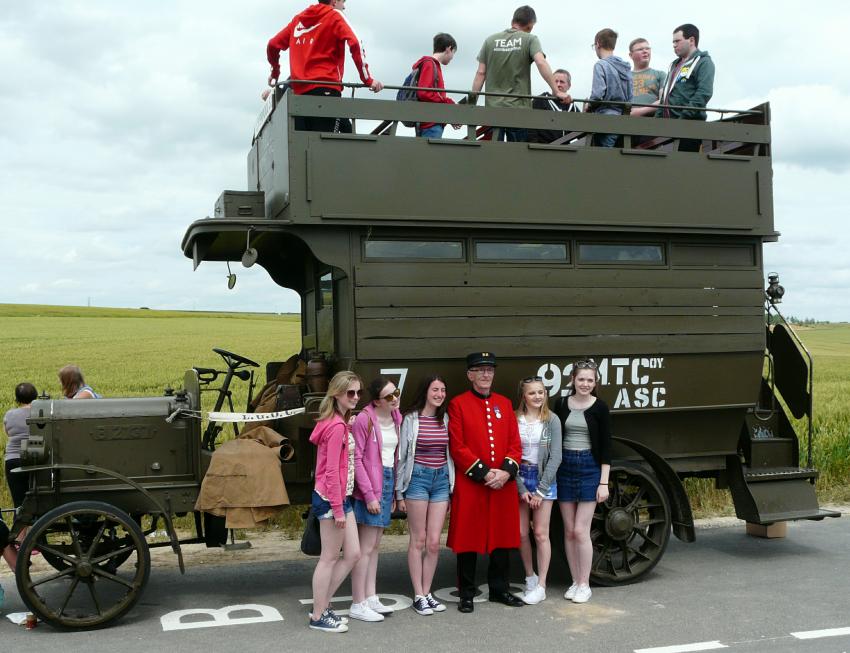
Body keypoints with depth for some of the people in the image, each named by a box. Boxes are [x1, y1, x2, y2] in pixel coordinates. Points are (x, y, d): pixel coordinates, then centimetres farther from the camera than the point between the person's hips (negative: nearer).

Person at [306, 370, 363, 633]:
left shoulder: (340, 423, 11)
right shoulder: (337, 427, -18)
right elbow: (331, 471, -21)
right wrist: (337, 508, -19)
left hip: (342, 497, 9)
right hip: (331, 499, -9)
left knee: (353, 554, 13)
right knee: (330, 558, 2)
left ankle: (322, 605, 24)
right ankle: (318, 617, 15)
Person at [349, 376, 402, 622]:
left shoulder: (396, 417, 7)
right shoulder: (365, 419, -15)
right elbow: (357, 459, -16)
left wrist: (394, 492, 12)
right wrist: (369, 495, -17)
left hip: (388, 482, 8)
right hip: (370, 485, -8)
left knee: (375, 545, 14)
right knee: (366, 547, -4)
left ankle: (371, 598, 23)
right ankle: (358, 605, 4)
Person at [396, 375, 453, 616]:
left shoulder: (446, 419, 9)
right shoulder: (411, 419, -3)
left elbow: (451, 454, 12)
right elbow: (402, 455, -1)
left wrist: (452, 487, 11)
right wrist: (399, 491, -2)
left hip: (441, 479, 4)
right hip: (417, 478, -4)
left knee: (434, 542, 3)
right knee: (418, 540, 2)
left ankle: (427, 593, 15)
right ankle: (418, 596, 9)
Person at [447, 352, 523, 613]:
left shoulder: (505, 403, 12)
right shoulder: (458, 405, -2)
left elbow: (515, 444, 8)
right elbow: (457, 448, -9)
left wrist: (506, 471, -8)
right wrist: (484, 473, -15)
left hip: (503, 484, 4)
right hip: (469, 485, -4)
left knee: (502, 537, 11)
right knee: (468, 538, 2)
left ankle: (499, 589, 25)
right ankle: (466, 594, 14)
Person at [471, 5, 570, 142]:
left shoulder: (490, 40, 10)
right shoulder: (530, 40, 2)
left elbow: (481, 73, 5)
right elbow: (541, 63, -14)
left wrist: (472, 100, 7)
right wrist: (557, 91, -17)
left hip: (492, 107, 2)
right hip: (518, 108, -2)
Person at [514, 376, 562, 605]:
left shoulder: (552, 420, -3)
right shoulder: (514, 420, -2)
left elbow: (555, 457, -5)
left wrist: (541, 490, -9)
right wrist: (521, 489, -9)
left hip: (544, 478, -1)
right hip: (519, 477, 1)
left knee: (541, 534, 0)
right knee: (521, 533, 6)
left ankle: (541, 586, 9)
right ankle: (530, 577, 26)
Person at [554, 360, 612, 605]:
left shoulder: (599, 407, -4)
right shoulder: (562, 405, 4)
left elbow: (605, 447, -3)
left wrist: (604, 482, -7)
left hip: (589, 468, -3)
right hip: (565, 467, 3)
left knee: (581, 531, -4)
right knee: (569, 531, 8)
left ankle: (584, 584, 9)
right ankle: (575, 582, 19)